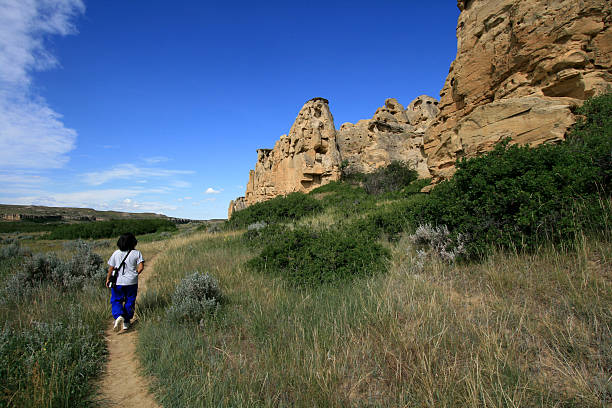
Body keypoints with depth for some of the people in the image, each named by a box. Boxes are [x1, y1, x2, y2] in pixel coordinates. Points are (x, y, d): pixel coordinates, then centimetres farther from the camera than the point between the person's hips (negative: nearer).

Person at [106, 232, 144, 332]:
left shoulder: (116, 253, -1)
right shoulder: (137, 253, -6)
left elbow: (111, 268, 3)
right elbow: (141, 267, -12)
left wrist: (108, 279, 16)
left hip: (118, 281, 1)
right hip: (131, 282, 0)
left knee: (116, 301, 13)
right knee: (129, 302, 13)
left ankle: (118, 316, -12)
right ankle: (126, 323, 19)